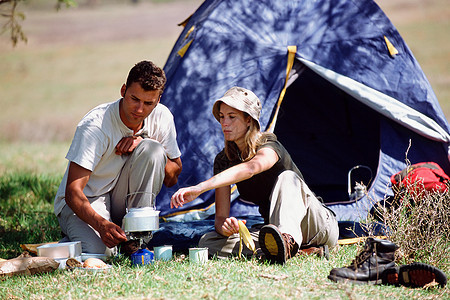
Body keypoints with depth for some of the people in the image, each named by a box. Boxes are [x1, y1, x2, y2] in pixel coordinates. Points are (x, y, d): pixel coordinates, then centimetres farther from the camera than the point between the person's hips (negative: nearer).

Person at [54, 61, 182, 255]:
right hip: (84, 203, -4)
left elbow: (172, 178, -3)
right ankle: (71, 241, 3)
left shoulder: (161, 117, -9)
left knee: (152, 149, -22)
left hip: (122, 201, 5)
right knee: (99, 252, -35)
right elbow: (72, 192, -27)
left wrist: (143, 144, -21)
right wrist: (101, 224, -46)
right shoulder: (95, 126, -25)